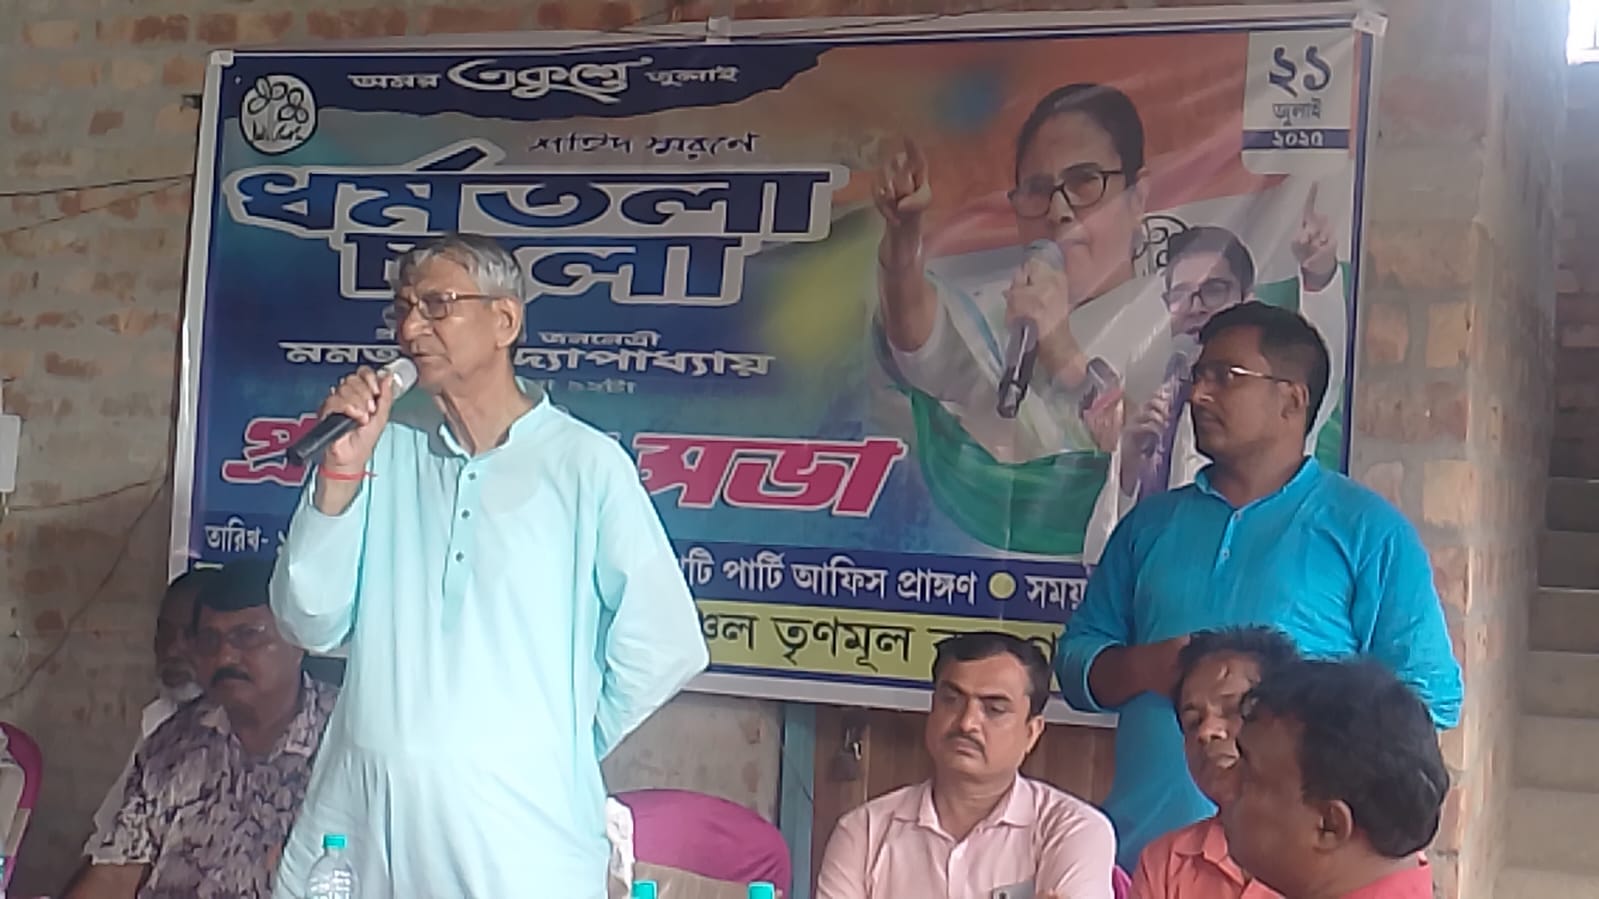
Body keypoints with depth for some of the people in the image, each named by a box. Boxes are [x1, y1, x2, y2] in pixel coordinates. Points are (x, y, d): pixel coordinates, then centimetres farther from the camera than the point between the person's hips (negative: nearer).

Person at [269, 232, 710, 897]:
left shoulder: (585, 464, -7)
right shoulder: (386, 445, 4)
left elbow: (664, 650, -5)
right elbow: (311, 626, 2)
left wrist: (558, 751, 5)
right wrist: (342, 470, -8)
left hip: (517, 823, -3)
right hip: (357, 813, 4)